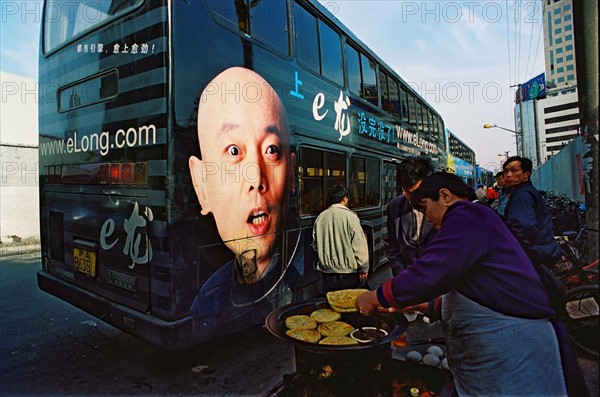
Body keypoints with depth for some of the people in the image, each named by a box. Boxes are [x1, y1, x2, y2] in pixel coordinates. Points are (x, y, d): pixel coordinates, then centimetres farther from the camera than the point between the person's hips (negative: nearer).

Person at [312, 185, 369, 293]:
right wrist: (364, 269, -3)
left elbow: (315, 245, 8)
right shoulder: (350, 216, -12)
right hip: (349, 273, -3)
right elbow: (360, 246, -12)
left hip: (327, 273, 4)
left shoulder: (320, 218, -1)